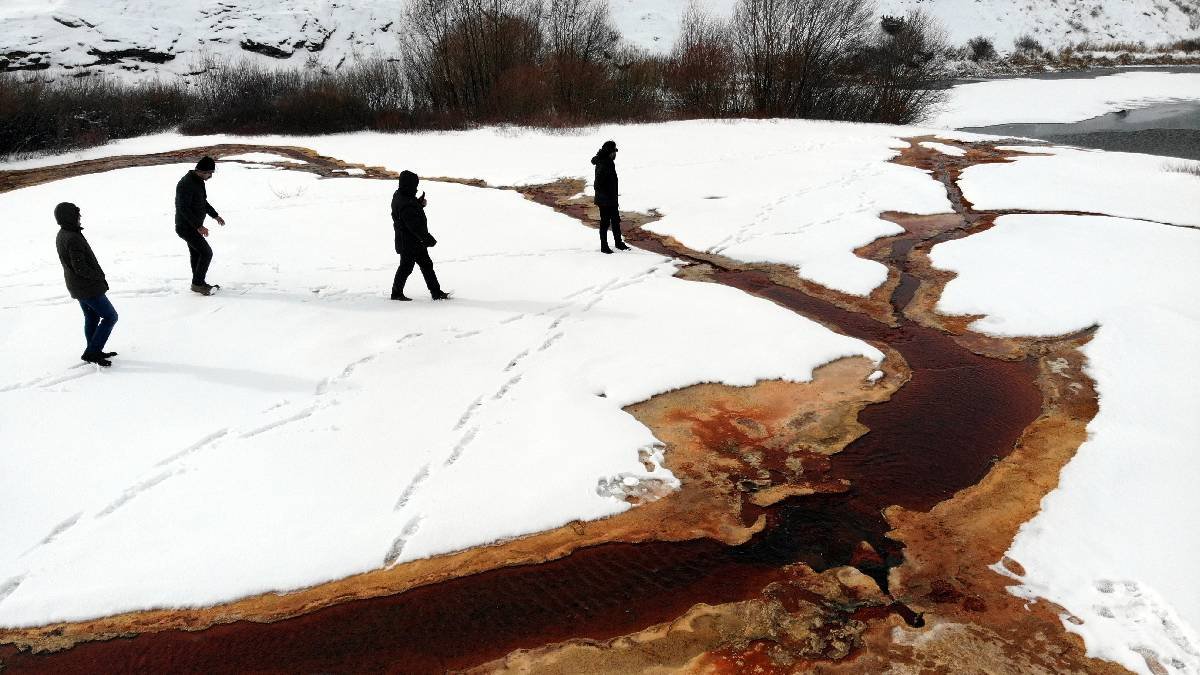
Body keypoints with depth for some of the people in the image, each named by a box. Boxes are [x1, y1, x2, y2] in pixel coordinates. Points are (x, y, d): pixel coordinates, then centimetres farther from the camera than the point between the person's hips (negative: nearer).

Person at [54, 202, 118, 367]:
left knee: (91, 318, 20)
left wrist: (97, 275, 8)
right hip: (89, 287, -10)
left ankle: (94, 352, 30)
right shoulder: (74, 239, -25)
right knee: (110, 316, -1)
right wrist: (99, 277, -12)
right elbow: (80, 267, -27)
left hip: (77, 286, 10)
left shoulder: (61, 236, 6)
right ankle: (91, 352, -2)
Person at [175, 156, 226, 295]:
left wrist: (215, 215, 21)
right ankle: (197, 284, 1)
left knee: (196, 254, 18)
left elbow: (203, 201, 23)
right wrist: (199, 226, -32)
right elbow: (183, 208, -29)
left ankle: (199, 283, 30)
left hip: (194, 226, 10)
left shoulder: (198, 181, 7)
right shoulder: (186, 184, -24)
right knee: (206, 253, -10)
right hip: (186, 227, -10)